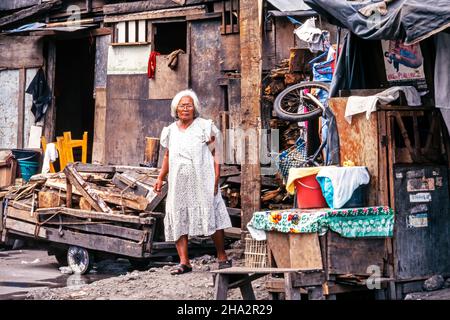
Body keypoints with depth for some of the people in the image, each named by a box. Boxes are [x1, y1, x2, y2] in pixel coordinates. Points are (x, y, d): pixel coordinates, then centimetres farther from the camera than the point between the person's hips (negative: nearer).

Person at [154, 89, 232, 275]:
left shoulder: (205, 127, 1)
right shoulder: (170, 131, 13)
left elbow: (215, 155, -2)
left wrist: (216, 180, -10)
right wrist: (160, 178, 17)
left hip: (202, 183, -4)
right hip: (178, 185, 4)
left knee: (211, 217, -4)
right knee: (178, 220, -3)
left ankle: (222, 258, 6)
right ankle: (184, 262, -1)